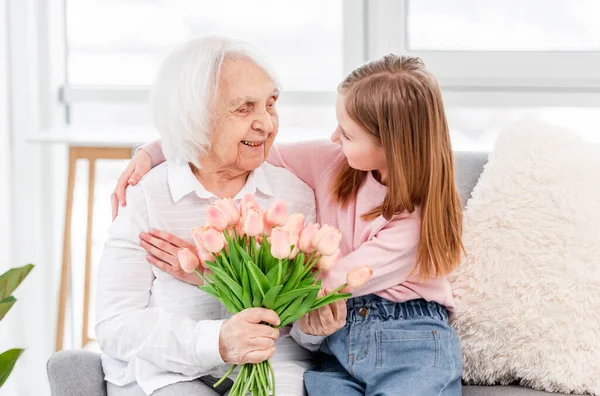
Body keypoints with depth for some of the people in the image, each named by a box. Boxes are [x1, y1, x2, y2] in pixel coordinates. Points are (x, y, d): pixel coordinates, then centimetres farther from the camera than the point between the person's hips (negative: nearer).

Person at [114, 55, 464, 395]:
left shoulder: (421, 218, -15)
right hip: (337, 343, 4)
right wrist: (151, 153, -5)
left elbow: (319, 288, -17)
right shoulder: (331, 163, 1)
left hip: (411, 348, -4)